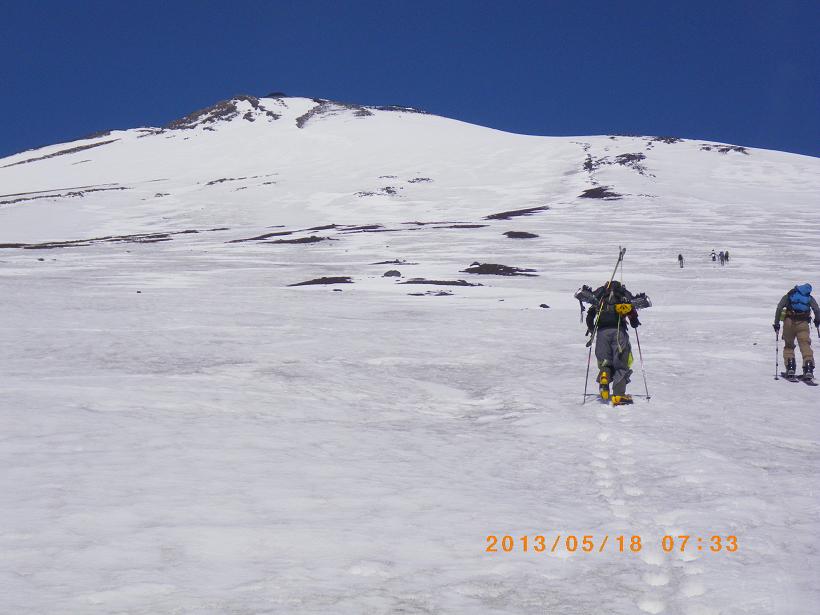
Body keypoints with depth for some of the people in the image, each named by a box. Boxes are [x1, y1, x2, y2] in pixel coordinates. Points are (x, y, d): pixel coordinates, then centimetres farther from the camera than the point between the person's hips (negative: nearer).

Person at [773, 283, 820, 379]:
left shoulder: (788, 296, 19)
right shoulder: (809, 297, 20)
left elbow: (779, 308, 5)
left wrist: (776, 323, 8)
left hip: (789, 321, 0)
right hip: (803, 323, 0)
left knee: (788, 345, 14)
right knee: (805, 345, -1)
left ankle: (790, 368, 2)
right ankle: (808, 369, -17)